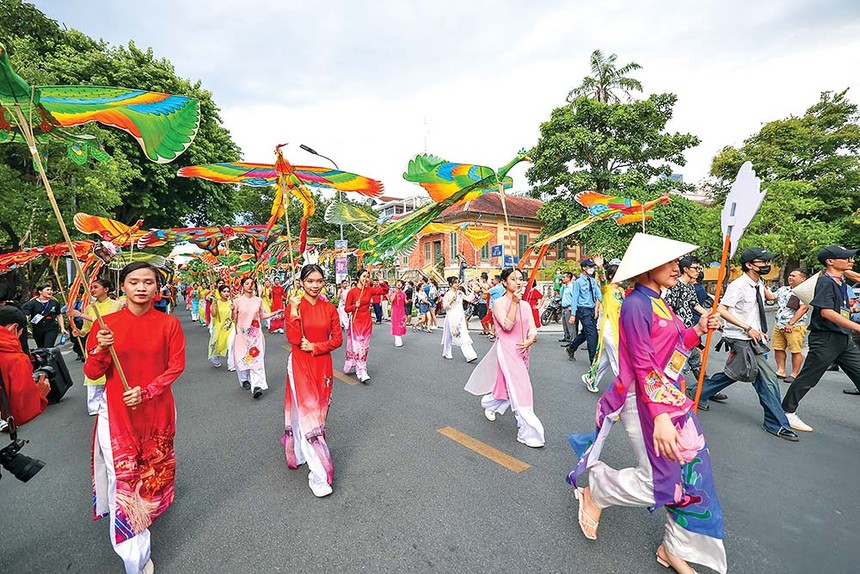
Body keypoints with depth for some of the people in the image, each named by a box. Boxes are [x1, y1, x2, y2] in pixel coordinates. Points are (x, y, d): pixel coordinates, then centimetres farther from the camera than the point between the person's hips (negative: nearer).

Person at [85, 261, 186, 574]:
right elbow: (92, 374, -5)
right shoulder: (107, 324, -6)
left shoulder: (169, 323, -7)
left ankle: (151, 504, 50)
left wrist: (146, 391, -16)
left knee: (155, 464, 18)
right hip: (117, 411, 0)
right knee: (123, 474, 2)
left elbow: (176, 366, -5)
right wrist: (101, 349, -23)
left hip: (157, 410, 1)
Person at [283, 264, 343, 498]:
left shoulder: (330, 308, 2)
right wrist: (294, 311, -22)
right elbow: (294, 339, -16)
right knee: (307, 413, -4)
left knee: (318, 410, 14)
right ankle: (319, 475, 2)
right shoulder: (294, 306, -6)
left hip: (322, 365, 4)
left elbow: (338, 339, 2)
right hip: (300, 365, -3)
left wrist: (315, 347, -11)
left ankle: (301, 451, 41)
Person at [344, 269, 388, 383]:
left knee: (364, 346, 9)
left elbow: (385, 291, 8)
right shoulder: (352, 292, -8)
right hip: (356, 322, -4)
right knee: (357, 346, -8)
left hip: (367, 322, 4)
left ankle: (358, 367, 24)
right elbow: (347, 309, -3)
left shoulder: (370, 290, 2)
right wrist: (355, 306, -22)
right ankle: (361, 372, -6)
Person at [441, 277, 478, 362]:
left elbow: (469, 298, 4)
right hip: (451, 317, -4)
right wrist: (451, 300, -21)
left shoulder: (460, 293, 8)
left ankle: (469, 355, -10)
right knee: (450, 335, 9)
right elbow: (444, 306, -10)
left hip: (460, 317, 4)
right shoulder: (448, 294, -6)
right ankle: (447, 353, 29)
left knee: (464, 335, -5)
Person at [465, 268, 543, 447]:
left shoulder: (525, 305, 8)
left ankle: (489, 404, 46)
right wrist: (514, 302, -22)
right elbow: (507, 326, -21)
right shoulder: (499, 303, -9)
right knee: (520, 388, -10)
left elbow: (533, 328, 5)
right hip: (506, 349, -6)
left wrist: (530, 340, -15)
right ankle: (528, 432, -1)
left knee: (508, 385, 18)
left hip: (522, 350, 7)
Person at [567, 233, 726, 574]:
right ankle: (594, 489, 24)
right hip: (646, 401, -9)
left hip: (671, 397, 10)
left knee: (691, 472, 13)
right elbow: (643, 364, -23)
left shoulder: (657, 303, 11)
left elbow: (672, 348, 15)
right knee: (657, 482, -2)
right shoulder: (637, 304, -18)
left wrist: (698, 329, 4)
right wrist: (660, 416, -26)